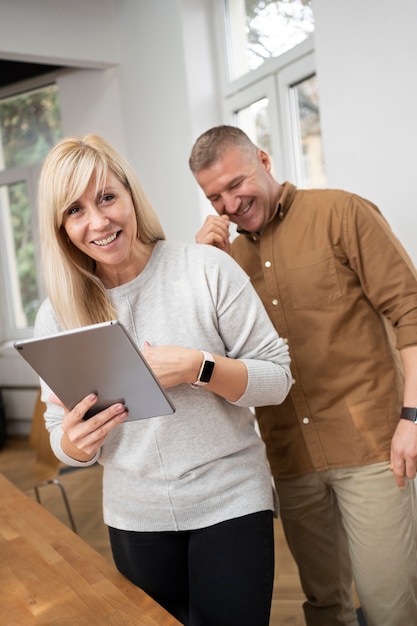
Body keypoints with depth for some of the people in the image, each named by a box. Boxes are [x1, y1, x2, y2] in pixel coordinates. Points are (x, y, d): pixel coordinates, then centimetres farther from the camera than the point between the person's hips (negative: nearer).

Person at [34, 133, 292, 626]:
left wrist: (198, 368, -26)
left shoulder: (207, 268, -13)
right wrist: (74, 444, -20)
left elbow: (278, 378, -9)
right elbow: (63, 434, 3)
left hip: (230, 505, -2)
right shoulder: (57, 316, -4)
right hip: (135, 521, 3)